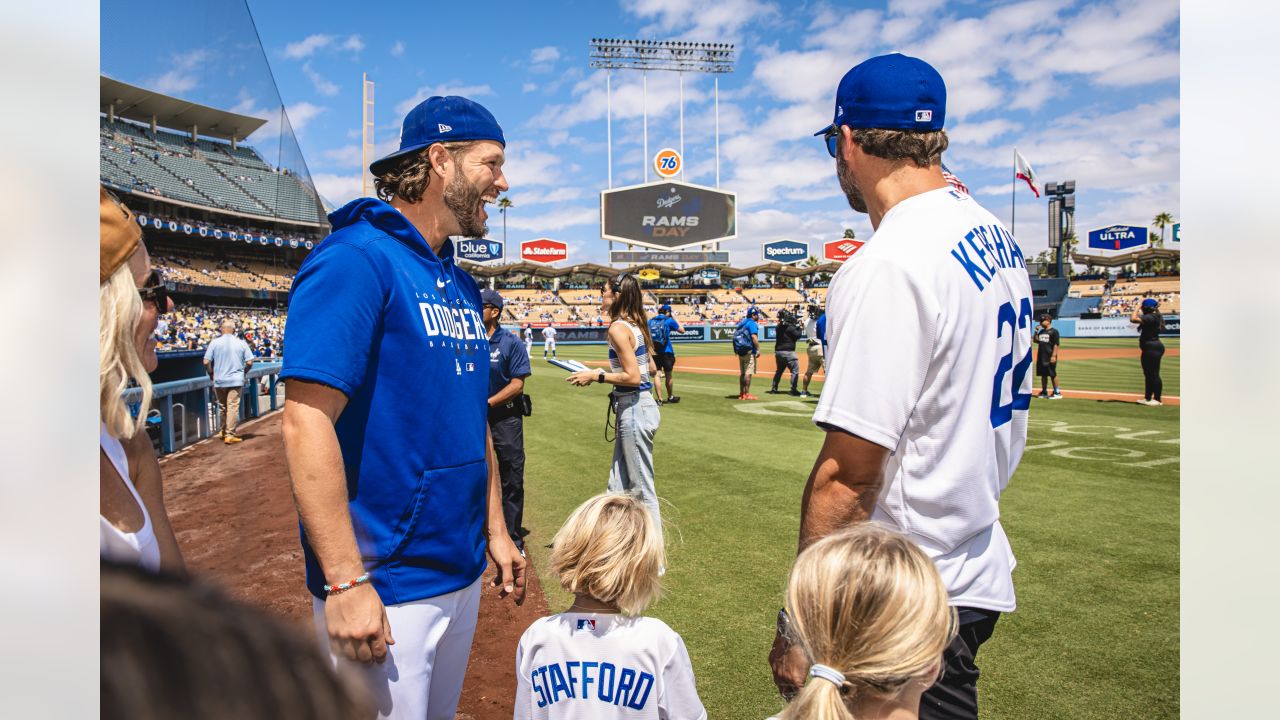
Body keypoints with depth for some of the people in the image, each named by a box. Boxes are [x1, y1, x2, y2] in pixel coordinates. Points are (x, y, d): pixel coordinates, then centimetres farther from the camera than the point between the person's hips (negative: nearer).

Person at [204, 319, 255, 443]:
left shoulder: (215, 343, -2)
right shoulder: (241, 343, -2)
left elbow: (206, 362, -4)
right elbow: (249, 362, -3)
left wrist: (212, 375, 11)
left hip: (219, 380, 2)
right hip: (236, 380, -2)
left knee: (222, 406, 17)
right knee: (233, 407, -1)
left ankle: (222, 431, 30)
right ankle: (230, 434, -2)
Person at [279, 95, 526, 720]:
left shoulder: (461, 282, 10)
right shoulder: (355, 259, -16)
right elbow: (307, 422, -22)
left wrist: (495, 530, 16)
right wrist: (345, 581, -23)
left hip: (463, 570, 8)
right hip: (386, 585, -8)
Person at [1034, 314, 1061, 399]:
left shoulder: (1053, 331, -7)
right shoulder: (1041, 331, 15)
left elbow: (1056, 344, -12)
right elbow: (1036, 341, 19)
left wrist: (1054, 355, -19)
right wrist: (1036, 332, 6)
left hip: (1050, 357, -7)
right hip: (1041, 356, 8)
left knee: (1053, 374, -7)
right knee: (1043, 374, 11)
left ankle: (1057, 392, -3)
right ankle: (1044, 391, 19)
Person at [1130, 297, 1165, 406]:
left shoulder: (1150, 317, -18)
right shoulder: (1155, 316, 13)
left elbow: (1133, 319, -28)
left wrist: (1138, 305, -17)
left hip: (1152, 348, -11)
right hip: (1150, 349, 11)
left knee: (1154, 374, -6)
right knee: (1149, 374, 18)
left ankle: (1157, 399, -1)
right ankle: (1147, 398, 27)